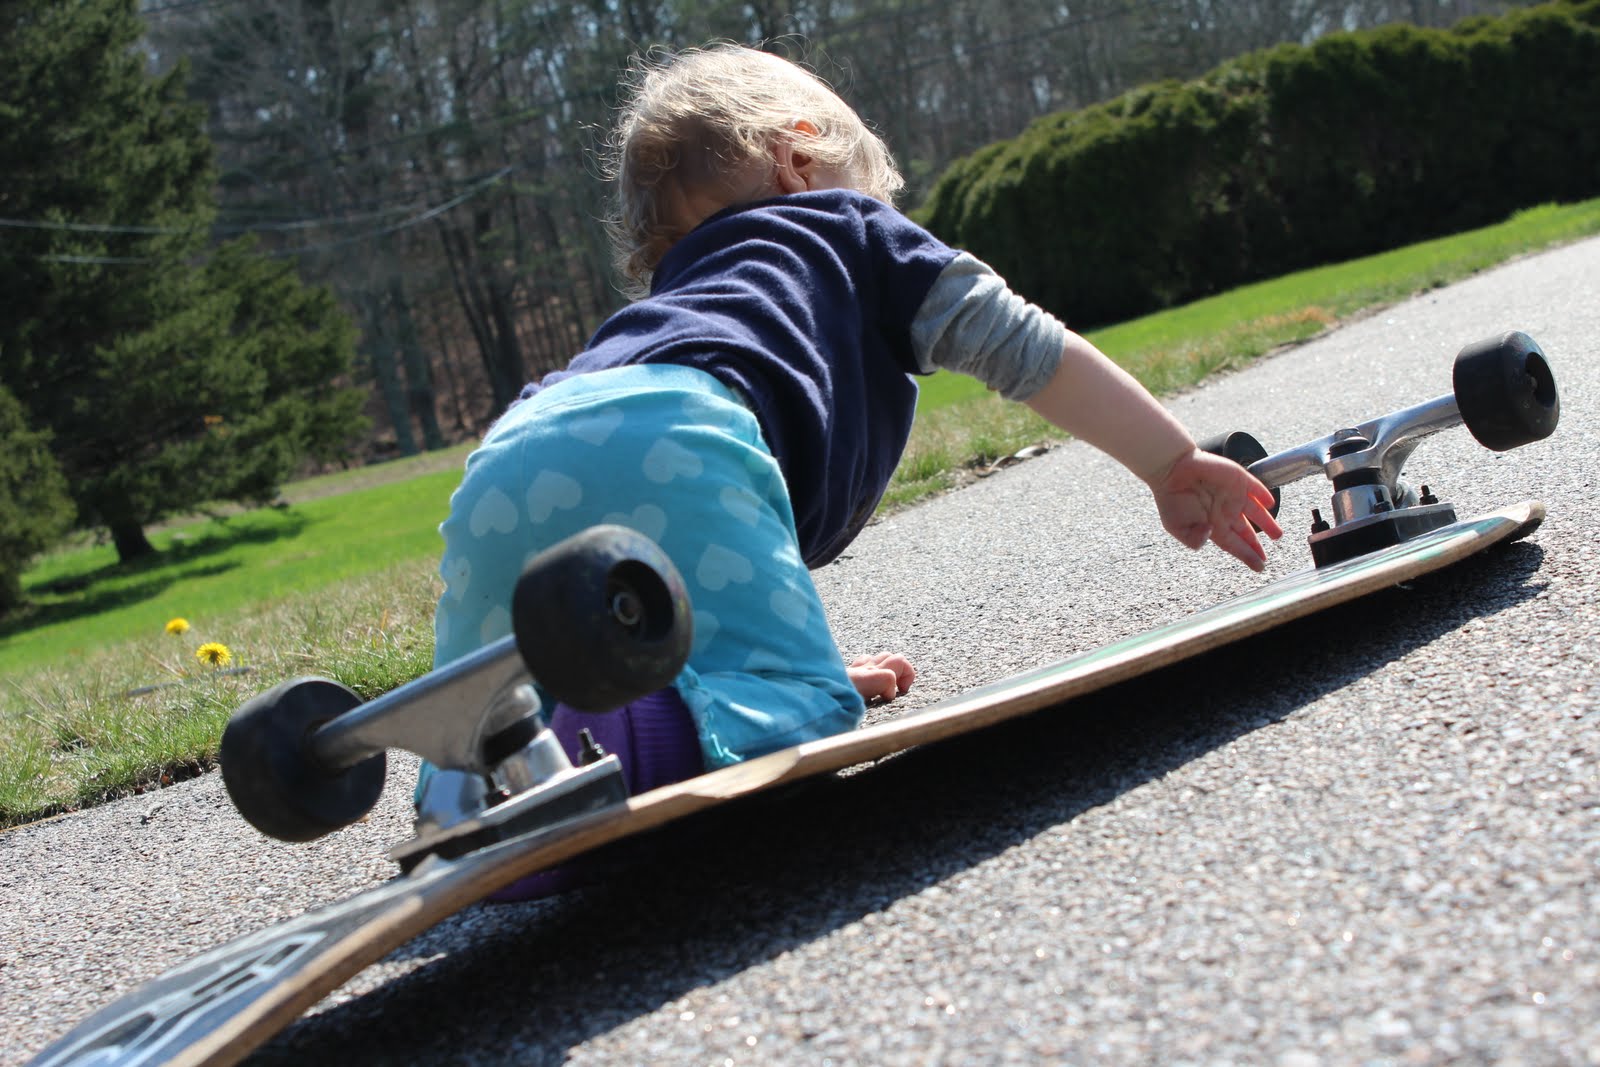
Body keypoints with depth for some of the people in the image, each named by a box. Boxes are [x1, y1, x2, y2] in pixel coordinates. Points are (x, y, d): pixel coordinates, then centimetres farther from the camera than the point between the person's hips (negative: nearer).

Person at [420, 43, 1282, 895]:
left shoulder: (671, 301, 45)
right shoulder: (846, 226, 30)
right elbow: (1015, 343, 24)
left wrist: (805, 667, 55)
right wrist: (1173, 465, 31)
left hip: (500, 476, 7)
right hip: (661, 453, -6)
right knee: (801, 711, -7)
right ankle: (600, 745, -33)